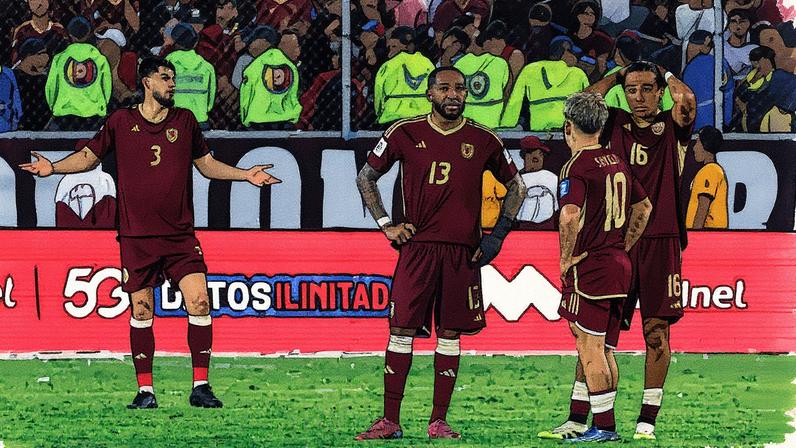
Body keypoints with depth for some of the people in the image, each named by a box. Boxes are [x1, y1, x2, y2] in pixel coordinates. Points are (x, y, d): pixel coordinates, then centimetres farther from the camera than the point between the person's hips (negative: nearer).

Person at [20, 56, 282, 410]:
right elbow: (89, 156, 13)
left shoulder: (185, 120, 9)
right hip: (136, 236, -1)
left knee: (199, 303, -11)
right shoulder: (121, 122, 3)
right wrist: (53, 167, -3)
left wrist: (246, 175, 9)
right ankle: (145, 390, 8)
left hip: (180, 235, 1)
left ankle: (201, 386, -4)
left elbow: (206, 164, 20)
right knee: (141, 311, 0)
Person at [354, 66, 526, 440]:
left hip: (463, 251, 1)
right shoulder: (405, 133, 1)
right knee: (402, 330, -4)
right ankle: (390, 421, 0)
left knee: (450, 334, 3)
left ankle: (439, 422, 8)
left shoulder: (483, 141, 4)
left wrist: (498, 235, 7)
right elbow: (366, 177, 13)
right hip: (416, 246, -1)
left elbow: (515, 186, 16)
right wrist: (386, 225, 4)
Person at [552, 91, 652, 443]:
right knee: (603, 349, 14)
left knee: (590, 348, -5)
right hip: (619, 266, 8)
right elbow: (643, 207, 24)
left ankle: (603, 426, -6)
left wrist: (566, 259, -15)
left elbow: (570, 216, -28)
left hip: (589, 267, -8)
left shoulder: (577, 166, -13)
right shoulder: (617, 163, 12)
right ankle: (603, 422, 18)